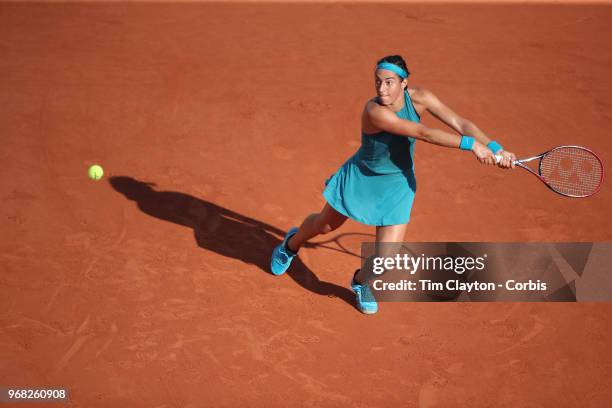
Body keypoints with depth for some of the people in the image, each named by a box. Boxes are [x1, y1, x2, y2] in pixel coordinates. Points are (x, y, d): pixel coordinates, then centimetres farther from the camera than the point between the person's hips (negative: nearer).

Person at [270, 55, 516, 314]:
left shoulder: (418, 97, -21)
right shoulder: (374, 111, -35)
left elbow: (460, 123, -21)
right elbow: (423, 133, -43)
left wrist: (495, 148, -33)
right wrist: (470, 144, -47)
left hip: (396, 187, 3)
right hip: (360, 179, -3)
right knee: (325, 225, 22)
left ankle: (362, 280, 34)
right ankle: (292, 244, 58)